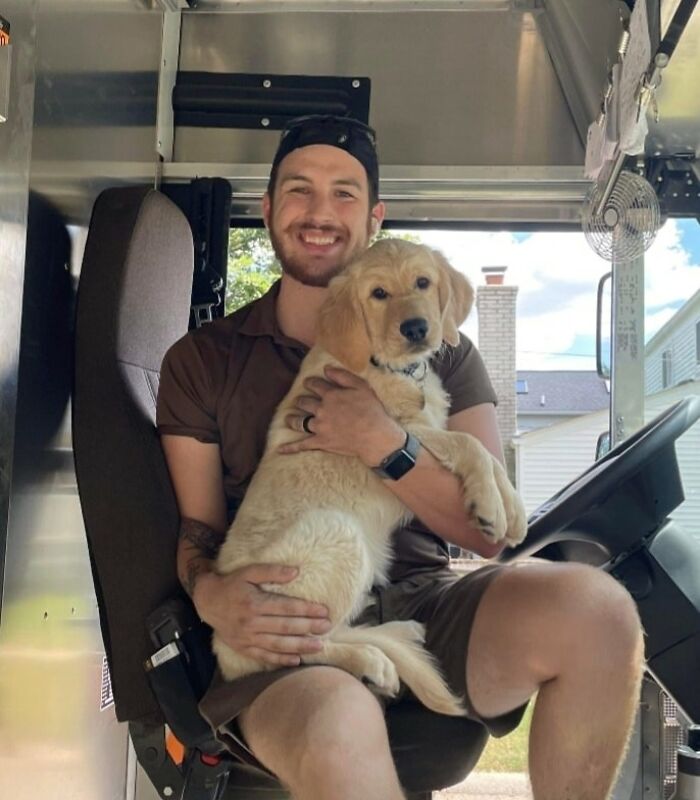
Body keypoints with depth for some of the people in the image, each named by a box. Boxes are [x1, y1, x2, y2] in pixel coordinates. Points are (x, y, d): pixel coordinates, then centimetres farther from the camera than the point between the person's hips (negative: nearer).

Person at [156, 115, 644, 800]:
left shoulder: (440, 352, 13)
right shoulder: (203, 360, 11)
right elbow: (196, 527, 7)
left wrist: (383, 447, -12)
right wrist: (209, 593, -17)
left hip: (423, 603, 4)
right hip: (290, 636, -3)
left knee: (595, 608, -27)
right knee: (335, 724, -40)